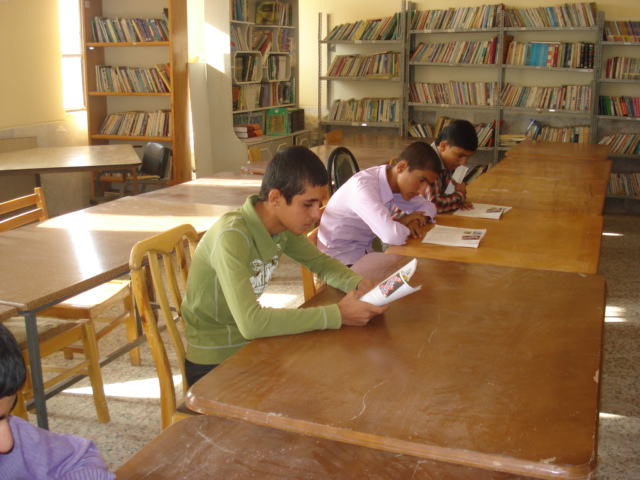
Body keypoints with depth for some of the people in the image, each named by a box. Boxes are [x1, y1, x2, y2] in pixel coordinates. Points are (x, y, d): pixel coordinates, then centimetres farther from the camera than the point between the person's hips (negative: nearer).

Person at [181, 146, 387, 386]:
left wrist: (359, 284, -11)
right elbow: (251, 322, -38)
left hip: (249, 343, 7)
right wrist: (337, 315, -33)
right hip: (213, 363, -7)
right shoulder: (232, 237, -29)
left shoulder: (284, 225, -6)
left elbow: (322, 263, 10)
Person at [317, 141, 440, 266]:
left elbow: (428, 207, 10)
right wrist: (404, 224, -16)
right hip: (342, 263, -8)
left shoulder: (396, 181, -2)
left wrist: (415, 221, -12)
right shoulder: (364, 186, -27)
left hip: (365, 254, 8)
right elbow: (393, 236, -39)